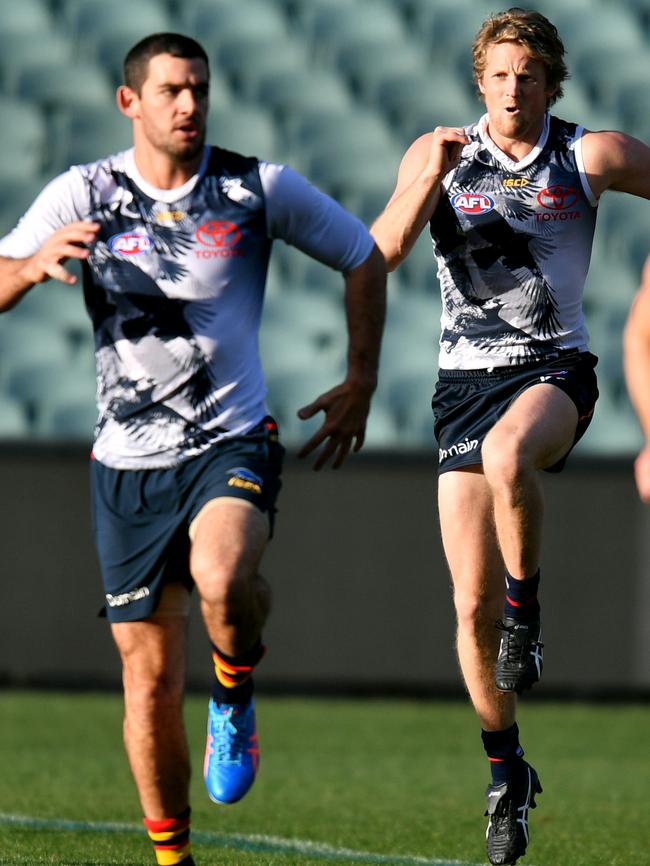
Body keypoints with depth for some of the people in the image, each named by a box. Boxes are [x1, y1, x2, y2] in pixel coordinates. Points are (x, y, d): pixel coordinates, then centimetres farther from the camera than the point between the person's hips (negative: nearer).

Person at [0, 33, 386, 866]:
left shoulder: (259, 188, -2)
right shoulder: (83, 195, -1)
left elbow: (363, 257, 12)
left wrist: (361, 381, 7)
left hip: (231, 443, -2)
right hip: (127, 462, 2)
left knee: (222, 577, -34)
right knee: (149, 679, 2)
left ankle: (235, 696, -2)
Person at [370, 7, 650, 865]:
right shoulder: (439, 155, 2)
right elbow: (380, 254, -8)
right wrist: (429, 180, -21)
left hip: (554, 368, -2)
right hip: (466, 377, 2)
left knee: (508, 455, -40)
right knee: (473, 606, -2)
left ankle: (527, 607, -16)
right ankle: (506, 773, 16)